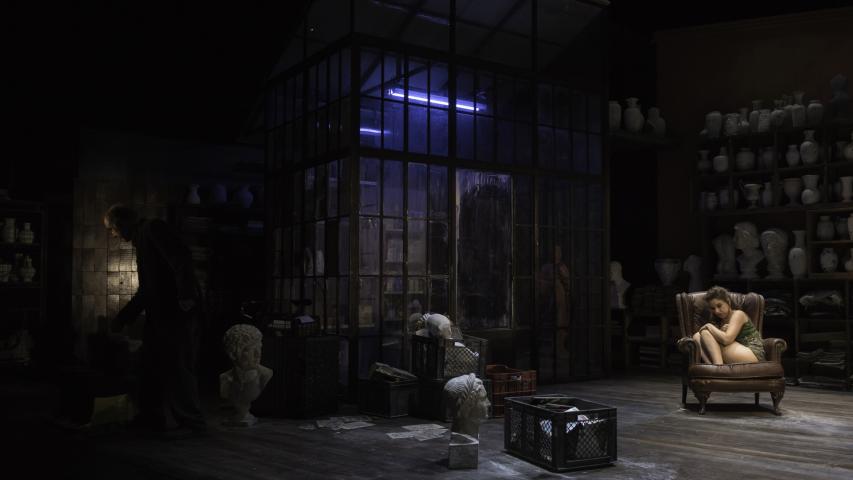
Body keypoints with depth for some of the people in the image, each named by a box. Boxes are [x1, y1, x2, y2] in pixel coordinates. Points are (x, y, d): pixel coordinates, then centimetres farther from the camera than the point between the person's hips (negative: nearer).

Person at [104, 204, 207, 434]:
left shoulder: (153, 228, -5)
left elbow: (181, 257, -20)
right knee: (152, 368, 12)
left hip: (177, 314, -10)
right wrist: (123, 317, 27)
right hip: (159, 316, 10)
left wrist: (186, 296, -27)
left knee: (178, 369, -5)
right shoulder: (141, 240, 23)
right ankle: (152, 419, 21)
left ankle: (192, 422, 3)